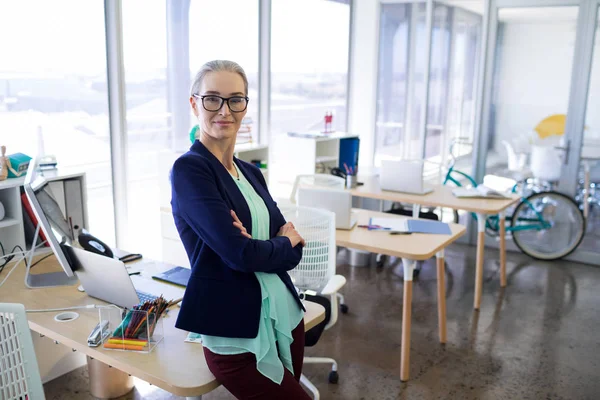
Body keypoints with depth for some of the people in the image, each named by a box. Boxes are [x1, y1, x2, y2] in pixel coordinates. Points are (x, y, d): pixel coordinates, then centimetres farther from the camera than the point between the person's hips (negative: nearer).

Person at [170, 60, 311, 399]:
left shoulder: (252, 173, 8)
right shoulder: (189, 169, -14)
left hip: (286, 315, 7)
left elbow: (293, 252, 3)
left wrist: (258, 248, -18)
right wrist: (283, 244, -4)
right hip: (236, 336, -7)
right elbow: (239, 253, -22)